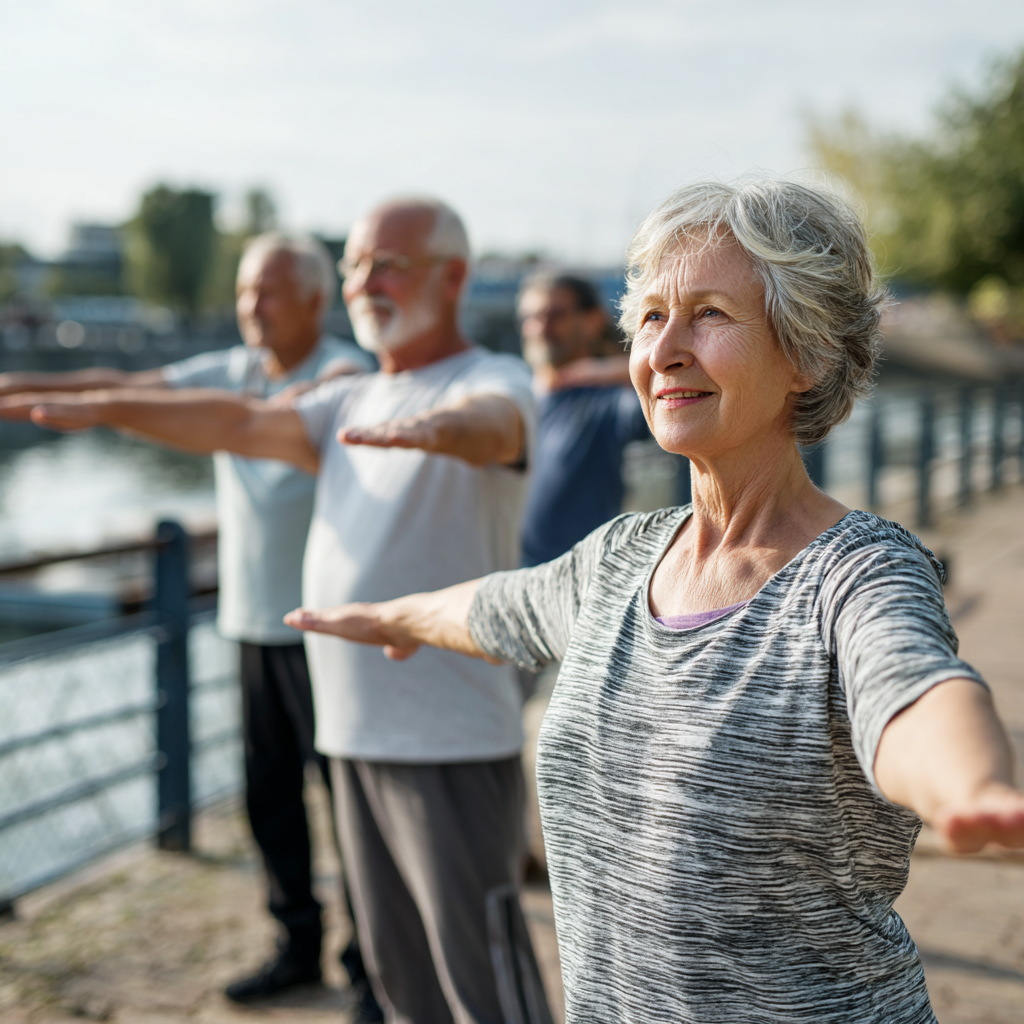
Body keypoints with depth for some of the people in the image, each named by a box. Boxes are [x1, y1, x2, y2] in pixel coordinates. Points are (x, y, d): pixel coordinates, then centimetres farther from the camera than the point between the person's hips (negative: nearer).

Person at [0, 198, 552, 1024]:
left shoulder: (497, 380, -7)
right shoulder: (352, 402, 18)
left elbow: (490, 423, -29)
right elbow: (244, 425, 11)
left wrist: (434, 427, -52)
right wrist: (102, 408, 2)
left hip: (454, 745, -7)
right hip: (358, 737, 8)